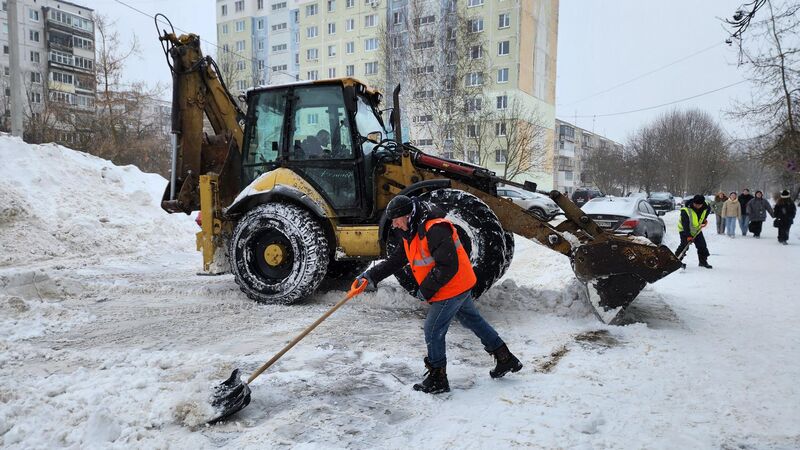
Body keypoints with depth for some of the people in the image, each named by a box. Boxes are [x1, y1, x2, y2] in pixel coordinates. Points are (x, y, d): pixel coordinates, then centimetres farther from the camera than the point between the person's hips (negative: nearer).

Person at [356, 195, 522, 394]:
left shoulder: (435, 230, -27)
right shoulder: (411, 233, 6)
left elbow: (448, 267, -29)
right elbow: (395, 260, 9)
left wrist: (426, 289, -22)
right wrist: (372, 276, 0)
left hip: (452, 288, -10)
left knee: (433, 331, -1)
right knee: (473, 320, 21)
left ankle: (437, 380, 14)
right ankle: (506, 359, 34)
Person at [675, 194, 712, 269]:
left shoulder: (706, 207, -12)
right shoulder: (686, 210, -30)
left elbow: (708, 210, 17)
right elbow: (685, 224, -30)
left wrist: (704, 220, 8)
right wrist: (688, 235, -34)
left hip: (697, 229, 5)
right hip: (685, 230, -5)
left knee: (702, 245, 3)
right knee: (684, 245, -15)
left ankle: (703, 261, 17)